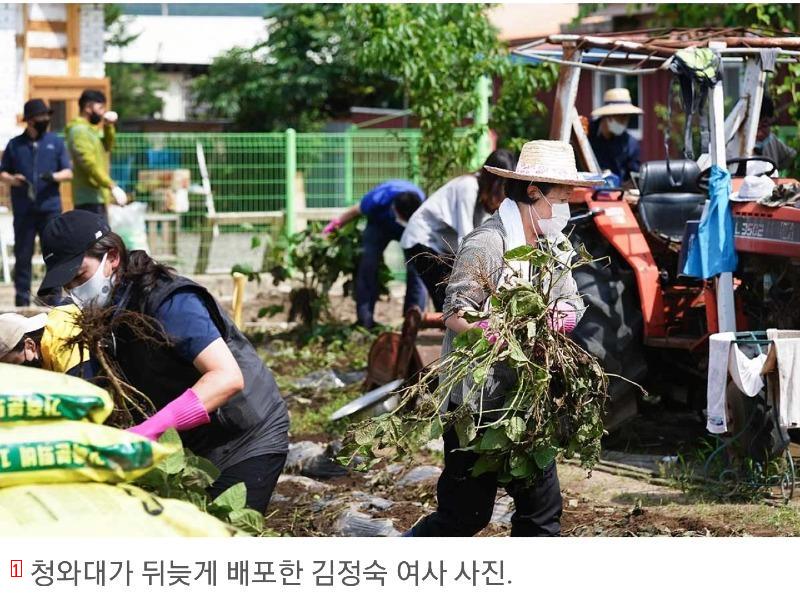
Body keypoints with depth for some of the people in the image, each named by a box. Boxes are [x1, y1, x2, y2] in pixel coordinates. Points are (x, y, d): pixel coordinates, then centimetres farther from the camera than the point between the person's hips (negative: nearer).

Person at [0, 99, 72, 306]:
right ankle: (22, 298, 9)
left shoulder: (56, 142, 9)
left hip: (50, 208, 0)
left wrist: (54, 176, -15)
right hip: (23, 210, 0)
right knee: (23, 255, 3)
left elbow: (68, 172, 6)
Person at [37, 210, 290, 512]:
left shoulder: (168, 302, -25)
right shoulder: (108, 311, 2)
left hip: (249, 439, -8)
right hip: (194, 446, 8)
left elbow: (228, 377, -35)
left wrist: (151, 428, -43)